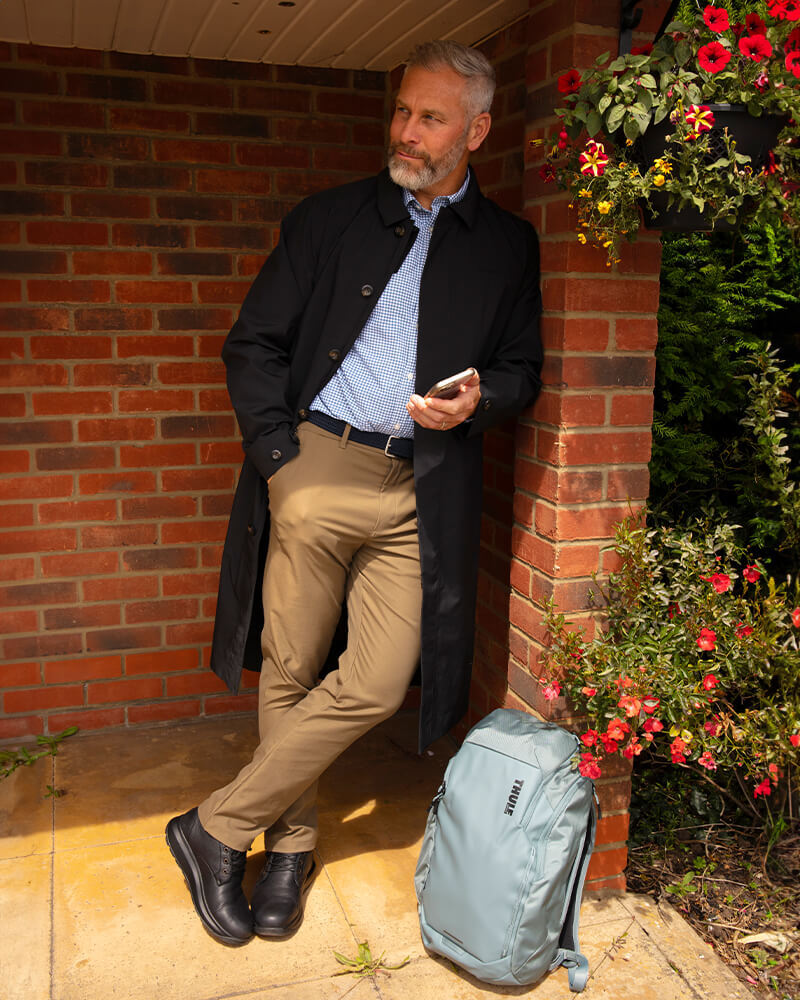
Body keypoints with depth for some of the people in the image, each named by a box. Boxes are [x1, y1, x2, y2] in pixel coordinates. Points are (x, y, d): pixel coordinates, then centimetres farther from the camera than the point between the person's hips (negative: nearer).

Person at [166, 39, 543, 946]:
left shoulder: (507, 245, 13)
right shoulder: (327, 218, 10)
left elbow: (521, 370, 17)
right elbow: (252, 344, 8)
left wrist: (478, 401, -7)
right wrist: (276, 455, -5)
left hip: (421, 491, 1)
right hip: (316, 465, 0)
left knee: (375, 686, -7)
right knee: (289, 674, 4)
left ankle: (217, 828, 12)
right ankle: (290, 844, 27)